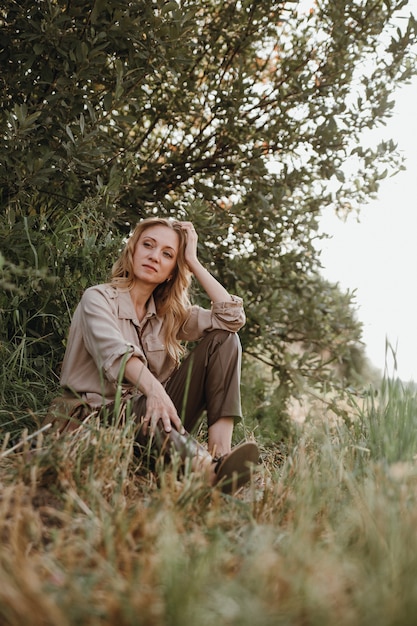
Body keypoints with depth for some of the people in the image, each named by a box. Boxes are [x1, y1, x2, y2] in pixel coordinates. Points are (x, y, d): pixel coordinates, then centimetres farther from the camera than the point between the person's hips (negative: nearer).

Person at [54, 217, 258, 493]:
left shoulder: (170, 313, 13)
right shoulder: (98, 298, -1)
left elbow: (233, 317, -1)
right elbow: (116, 351, -23)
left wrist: (193, 262, 2)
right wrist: (153, 388, -42)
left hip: (153, 411, 5)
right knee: (143, 406, -40)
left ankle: (220, 452, -28)